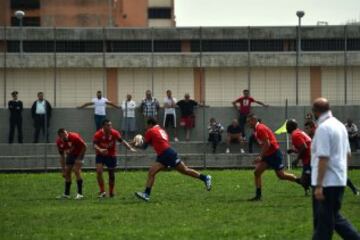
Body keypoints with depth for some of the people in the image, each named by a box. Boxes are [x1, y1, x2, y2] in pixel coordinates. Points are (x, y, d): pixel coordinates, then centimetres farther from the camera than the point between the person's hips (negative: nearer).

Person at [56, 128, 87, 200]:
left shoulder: (74, 137, -32)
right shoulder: (59, 142, -15)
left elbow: (84, 146, -20)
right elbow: (62, 156, -4)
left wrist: (79, 158, -20)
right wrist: (63, 169, -6)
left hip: (78, 153, -6)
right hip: (70, 155, 6)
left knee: (76, 170, -20)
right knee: (67, 172, 2)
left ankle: (80, 193, -18)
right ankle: (66, 194, 13)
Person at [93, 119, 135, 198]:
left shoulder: (115, 133, -14)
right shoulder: (98, 134, -18)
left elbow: (122, 141, -16)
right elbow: (95, 145, -24)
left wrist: (130, 148, -28)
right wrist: (100, 150, -44)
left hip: (111, 155, 1)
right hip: (100, 155, -1)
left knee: (111, 175, 8)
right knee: (99, 172, -19)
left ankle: (111, 193, 23)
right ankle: (102, 191, -12)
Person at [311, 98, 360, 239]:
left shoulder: (323, 128, -17)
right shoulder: (340, 125, 11)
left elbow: (323, 158, -22)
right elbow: (348, 154, 18)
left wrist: (318, 186, -22)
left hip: (327, 182, -9)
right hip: (339, 180, 9)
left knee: (324, 221, -2)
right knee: (333, 217, 18)